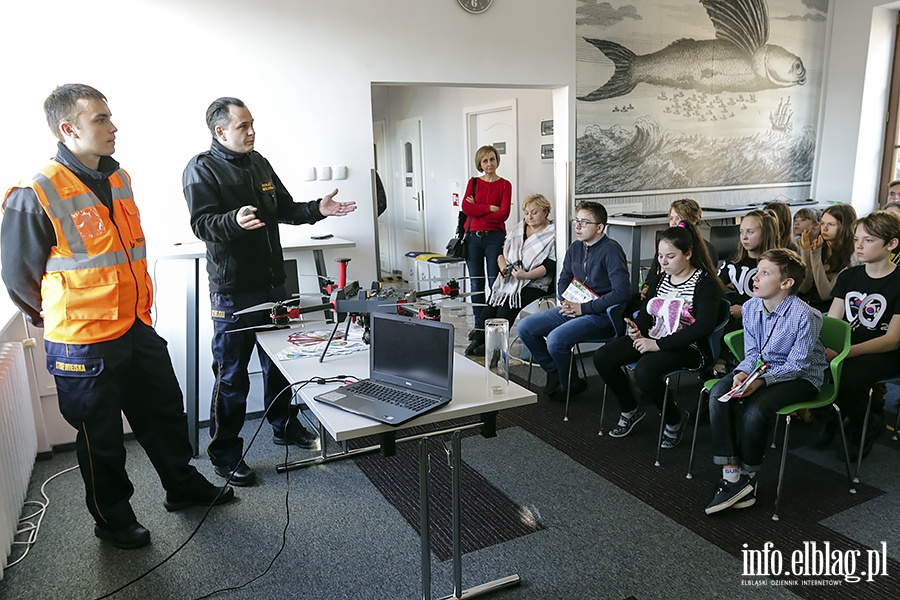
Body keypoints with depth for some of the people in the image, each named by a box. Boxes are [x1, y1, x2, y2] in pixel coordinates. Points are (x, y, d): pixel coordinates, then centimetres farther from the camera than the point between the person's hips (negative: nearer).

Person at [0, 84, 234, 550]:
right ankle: (112, 519, 33)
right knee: (101, 437, 11)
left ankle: (183, 486, 40)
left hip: (136, 329, 7)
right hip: (83, 343, -7)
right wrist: (64, 319, 5)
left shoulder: (118, 179, 5)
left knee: (165, 411, 19)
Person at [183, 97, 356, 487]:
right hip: (232, 291, -7)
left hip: (273, 283, 8)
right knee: (231, 376, 0)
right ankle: (224, 453, 16)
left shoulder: (259, 162, 13)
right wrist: (235, 221, -39)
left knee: (278, 362, 20)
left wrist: (316, 209, 2)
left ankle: (284, 426, 39)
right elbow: (201, 223, -20)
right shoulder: (201, 169, -9)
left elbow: (284, 209, 19)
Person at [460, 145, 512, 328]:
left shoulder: (504, 185, 4)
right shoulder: (473, 182, 11)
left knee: (495, 282, -4)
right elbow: (466, 207, -4)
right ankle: (479, 324, 14)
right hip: (473, 237, 3)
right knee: (476, 283, 6)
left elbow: (503, 214, -8)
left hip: (495, 237, -3)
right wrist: (490, 208, -11)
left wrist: (477, 211, -6)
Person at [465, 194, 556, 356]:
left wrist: (527, 275, -23)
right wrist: (503, 266, -5)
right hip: (510, 279, 5)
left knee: (509, 301, -28)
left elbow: (550, 266, -11)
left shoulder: (552, 235, -1)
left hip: (535, 283, -5)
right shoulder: (519, 229, 18)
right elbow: (502, 251, 17)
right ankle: (479, 338, -24)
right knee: (494, 297, -22)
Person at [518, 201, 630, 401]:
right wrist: (565, 302, -2)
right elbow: (563, 280, 20)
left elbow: (621, 292, -24)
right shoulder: (576, 247, 8)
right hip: (573, 309, 8)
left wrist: (583, 308, -19)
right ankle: (554, 374, 11)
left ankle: (567, 385, 1)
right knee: (525, 327, -3)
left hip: (601, 315, -8)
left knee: (556, 339, -28)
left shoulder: (611, 250, -15)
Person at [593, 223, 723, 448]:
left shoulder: (706, 283, -12)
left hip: (689, 348, -7)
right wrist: (637, 331, -13)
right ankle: (630, 410, 13)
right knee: (602, 357, -10)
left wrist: (659, 344, -25)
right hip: (654, 339, 8)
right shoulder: (660, 279, 11)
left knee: (644, 371, -35)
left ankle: (674, 419, -4)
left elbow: (703, 327, -23)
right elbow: (646, 313, 13)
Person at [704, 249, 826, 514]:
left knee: (755, 408, -31)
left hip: (802, 377, -6)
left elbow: (796, 365, -18)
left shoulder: (805, 316, -21)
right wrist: (742, 373, -18)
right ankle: (731, 474, -21)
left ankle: (747, 477, -7)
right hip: (762, 367, 6)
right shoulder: (751, 307, -3)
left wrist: (762, 380, -30)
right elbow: (752, 353, 3)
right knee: (718, 394, -20)